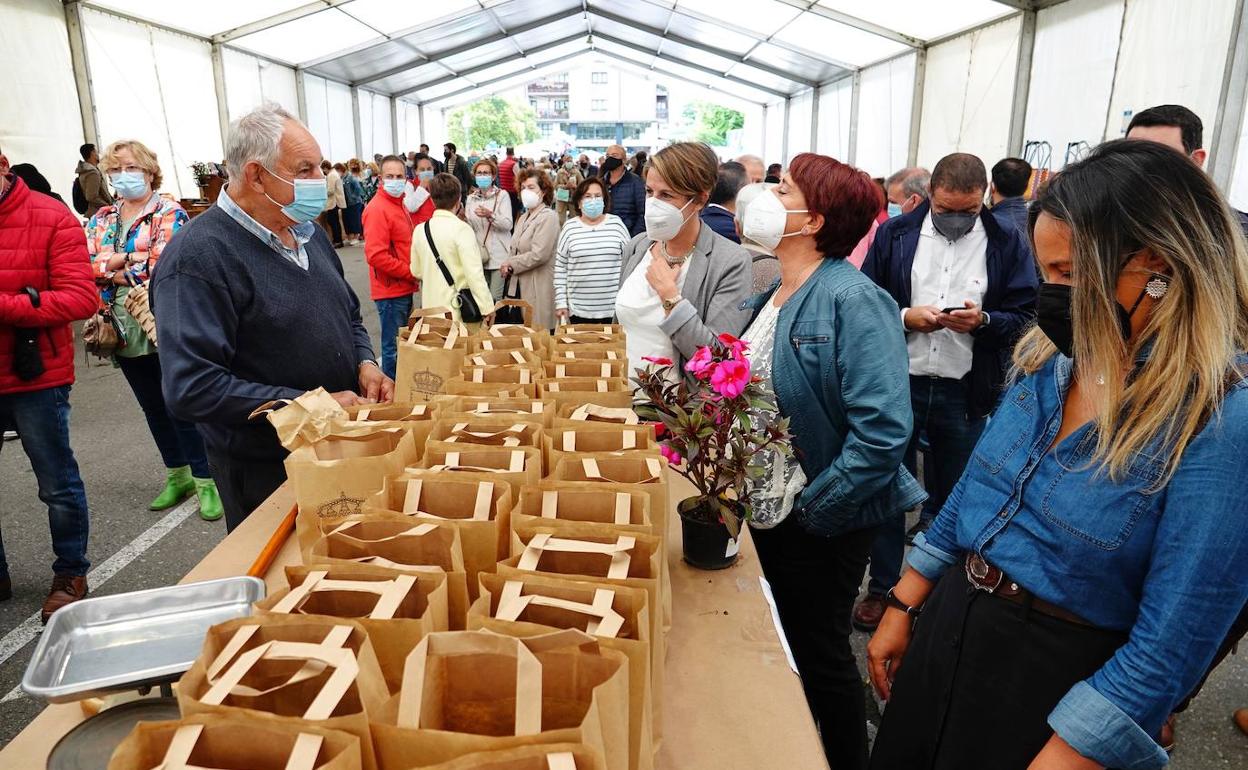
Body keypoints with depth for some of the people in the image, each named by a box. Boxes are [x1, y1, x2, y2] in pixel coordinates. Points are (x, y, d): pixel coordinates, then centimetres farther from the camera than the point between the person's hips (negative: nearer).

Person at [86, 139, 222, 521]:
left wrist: (114, 273, -8)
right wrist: (115, 261, -16)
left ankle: (206, 481, 9)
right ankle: (178, 475, 30)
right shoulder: (101, 221, 12)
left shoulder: (169, 214, -6)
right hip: (125, 333, 6)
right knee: (153, 409, 15)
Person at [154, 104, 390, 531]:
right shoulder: (196, 257, -21)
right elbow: (192, 389, -28)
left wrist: (365, 363, -5)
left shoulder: (308, 231, 5)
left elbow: (349, 316, 17)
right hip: (264, 475, -6)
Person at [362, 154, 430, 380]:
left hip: (404, 288, 9)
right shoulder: (377, 209, -16)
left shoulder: (401, 203, 11)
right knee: (394, 348, 0)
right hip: (391, 291, -9)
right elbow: (376, 256, -23)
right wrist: (410, 272, -16)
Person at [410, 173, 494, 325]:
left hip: (430, 307, 6)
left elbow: (416, 271, 13)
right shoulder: (461, 229, -13)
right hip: (458, 311, -5)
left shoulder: (419, 230, 4)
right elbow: (474, 273, -18)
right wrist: (487, 307, -13)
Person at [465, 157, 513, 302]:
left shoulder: (502, 195, 0)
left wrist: (490, 215, -29)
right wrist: (462, 218, -6)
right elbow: (469, 228, 14)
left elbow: (508, 224, -13)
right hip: (479, 254, 5)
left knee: (495, 298, -7)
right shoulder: (471, 198, 14)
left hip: (498, 255, -4)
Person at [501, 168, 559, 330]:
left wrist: (511, 266, -10)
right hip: (522, 285, 8)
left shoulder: (547, 217, -11)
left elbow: (538, 255, -21)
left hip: (539, 285, -8)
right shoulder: (523, 217, 17)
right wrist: (507, 266, -3)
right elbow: (513, 248, 19)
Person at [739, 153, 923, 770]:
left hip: (816, 525, -8)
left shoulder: (851, 300, -21)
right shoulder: (772, 297, 6)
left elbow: (882, 430, -27)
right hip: (763, 510, 8)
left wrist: (811, 509, -21)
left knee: (817, 655, 11)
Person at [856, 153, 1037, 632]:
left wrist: (983, 320, -18)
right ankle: (882, 586, 26)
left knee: (955, 495, 14)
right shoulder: (894, 235, 1)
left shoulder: (1007, 245, 0)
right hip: (899, 382, 0)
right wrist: (904, 317, -15)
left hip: (965, 392, 0)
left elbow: (1026, 315, 1)